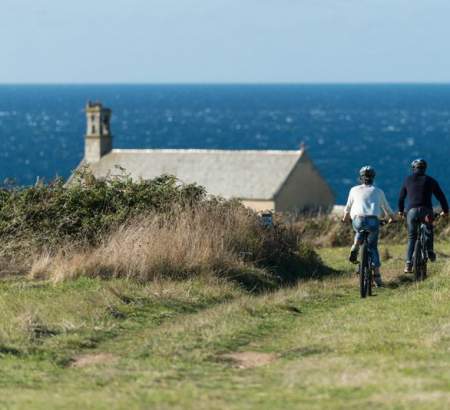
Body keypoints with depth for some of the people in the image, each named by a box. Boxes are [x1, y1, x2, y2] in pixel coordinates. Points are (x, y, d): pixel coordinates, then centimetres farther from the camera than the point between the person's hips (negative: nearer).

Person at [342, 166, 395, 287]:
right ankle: (377, 275, 7)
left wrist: (345, 218, 48)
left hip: (358, 220, 0)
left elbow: (348, 208, 28)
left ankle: (355, 249, 11)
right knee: (373, 247, 16)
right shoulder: (378, 192, 20)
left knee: (360, 231, 36)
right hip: (373, 221, 0)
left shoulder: (354, 190, 18)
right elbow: (387, 208, 30)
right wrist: (391, 218, 51)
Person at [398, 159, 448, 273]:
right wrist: (445, 210, 21)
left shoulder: (408, 180, 13)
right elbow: (441, 197, 9)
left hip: (412, 211, 1)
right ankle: (430, 252, 12)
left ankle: (408, 264, 0)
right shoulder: (430, 180, 9)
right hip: (426, 211, -1)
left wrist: (401, 210, 34)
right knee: (429, 230, 28)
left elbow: (401, 197, 20)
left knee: (411, 238, 11)